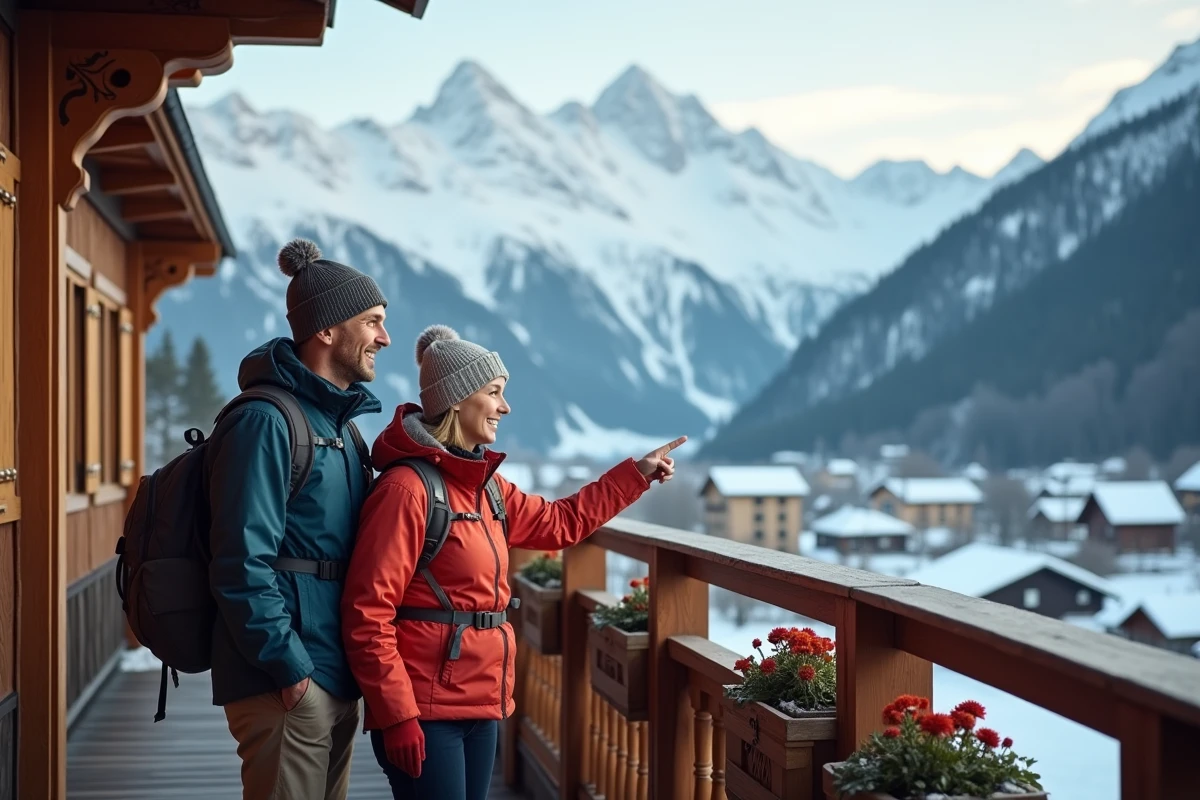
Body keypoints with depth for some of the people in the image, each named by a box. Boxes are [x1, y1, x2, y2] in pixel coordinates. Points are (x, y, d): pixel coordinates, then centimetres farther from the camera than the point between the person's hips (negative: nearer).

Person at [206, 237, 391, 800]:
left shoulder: (343, 427, 16)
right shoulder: (266, 422, -13)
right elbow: (243, 564, -20)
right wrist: (289, 666, -19)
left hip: (337, 680, 9)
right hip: (288, 686, -9)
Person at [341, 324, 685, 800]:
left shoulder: (484, 486, 13)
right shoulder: (407, 489, -15)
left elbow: (560, 523, 27)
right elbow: (367, 615, -18)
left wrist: (637, 474, 27)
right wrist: (397, 716, -21)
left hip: (480, 705, 9)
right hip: (426, 713, -9)